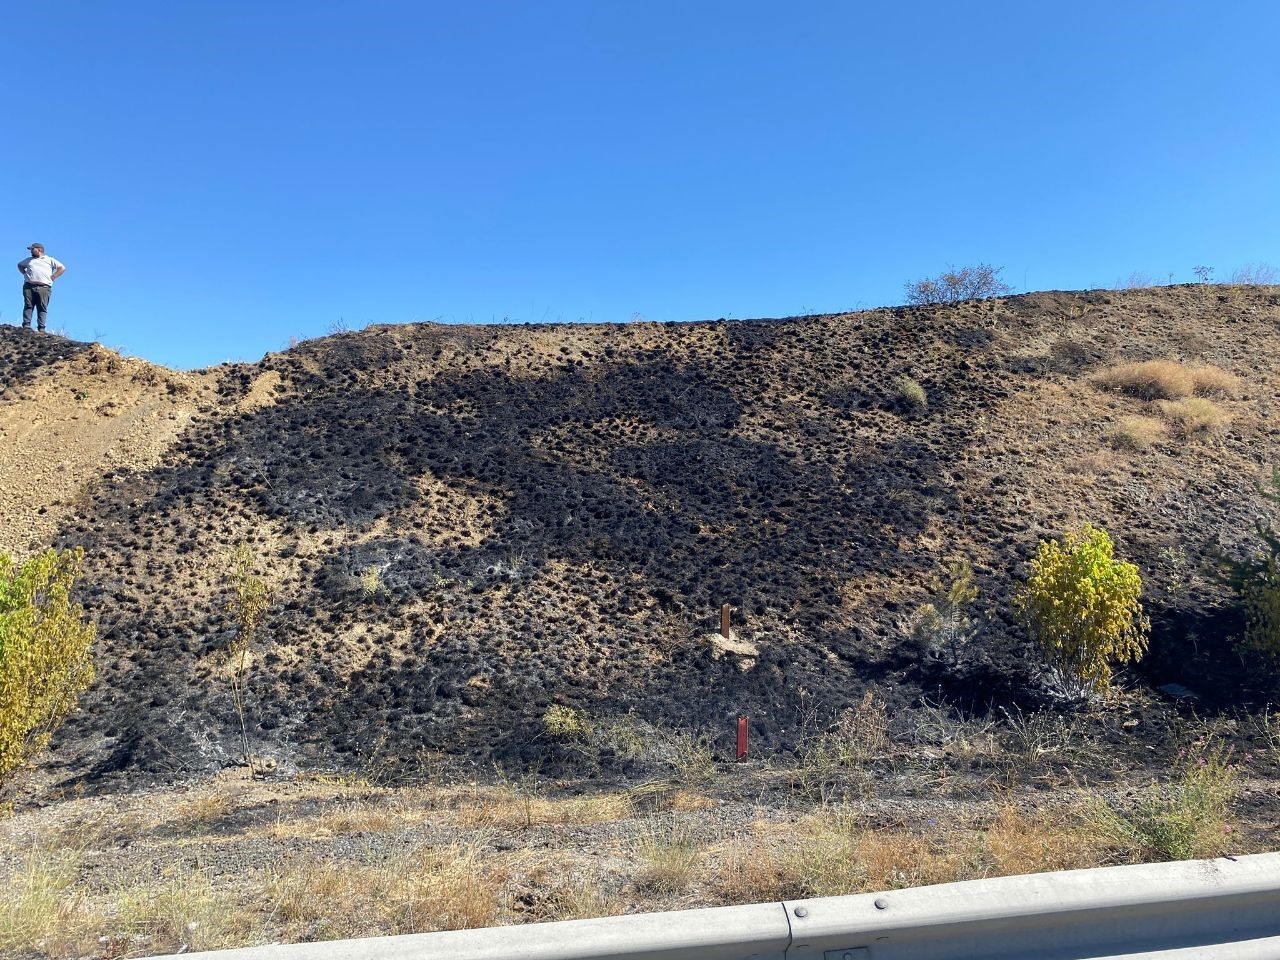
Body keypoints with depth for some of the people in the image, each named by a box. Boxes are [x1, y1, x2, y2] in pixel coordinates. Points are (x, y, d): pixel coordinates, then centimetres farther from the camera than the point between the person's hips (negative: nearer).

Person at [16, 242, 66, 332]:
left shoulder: (50, 260, 17)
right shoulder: (29, 260, 28)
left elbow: (62, 268, 10)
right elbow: (20, 265, 42)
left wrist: (52, 277, 1)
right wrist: (24, 273, 22)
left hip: (44, 287, -3)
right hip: (29, 286, 3)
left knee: (42, 308, -10)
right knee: (28, 306, -8)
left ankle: (41, 328, -15)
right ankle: (26, 325, -13)